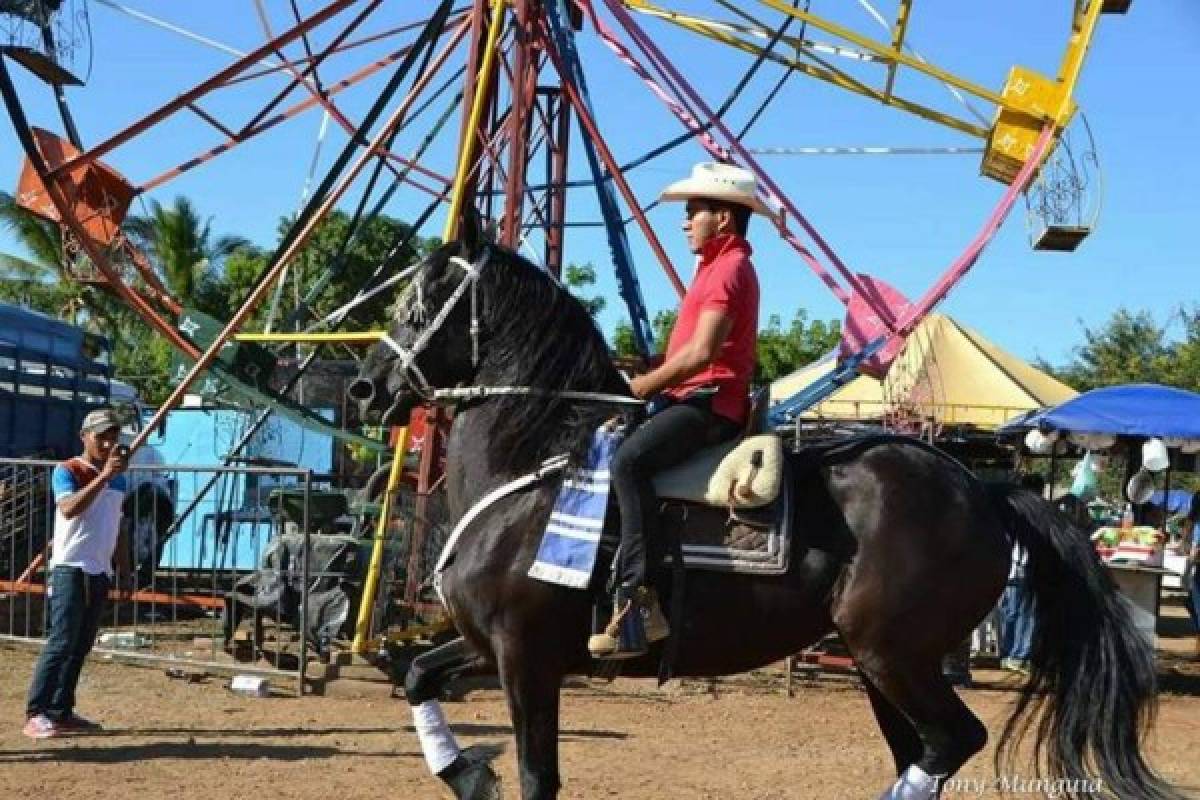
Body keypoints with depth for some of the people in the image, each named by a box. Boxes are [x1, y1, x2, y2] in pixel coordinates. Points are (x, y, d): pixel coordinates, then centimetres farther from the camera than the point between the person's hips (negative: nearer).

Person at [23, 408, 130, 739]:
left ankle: (62, 711, 14)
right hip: (70, 569, -7)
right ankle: (36, 714, -12)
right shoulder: (67, 471, -7)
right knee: (61, 642, -13)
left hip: (100, 572, 7)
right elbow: (69, 509, -27)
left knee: (81, 646, 9)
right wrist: (103, 476, -32)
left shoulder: (118, 478, 14)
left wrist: (125, 569, 19)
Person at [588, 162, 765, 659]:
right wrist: (648, 385, 12)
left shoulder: (728, 268, -11)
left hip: (710, 402, -12)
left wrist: (639, 388, -14)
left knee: (628, 460, -34)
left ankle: (636, 600, -39)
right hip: (694, 398, 12)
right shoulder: (718, 266, 23)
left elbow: (701, 352, -23)